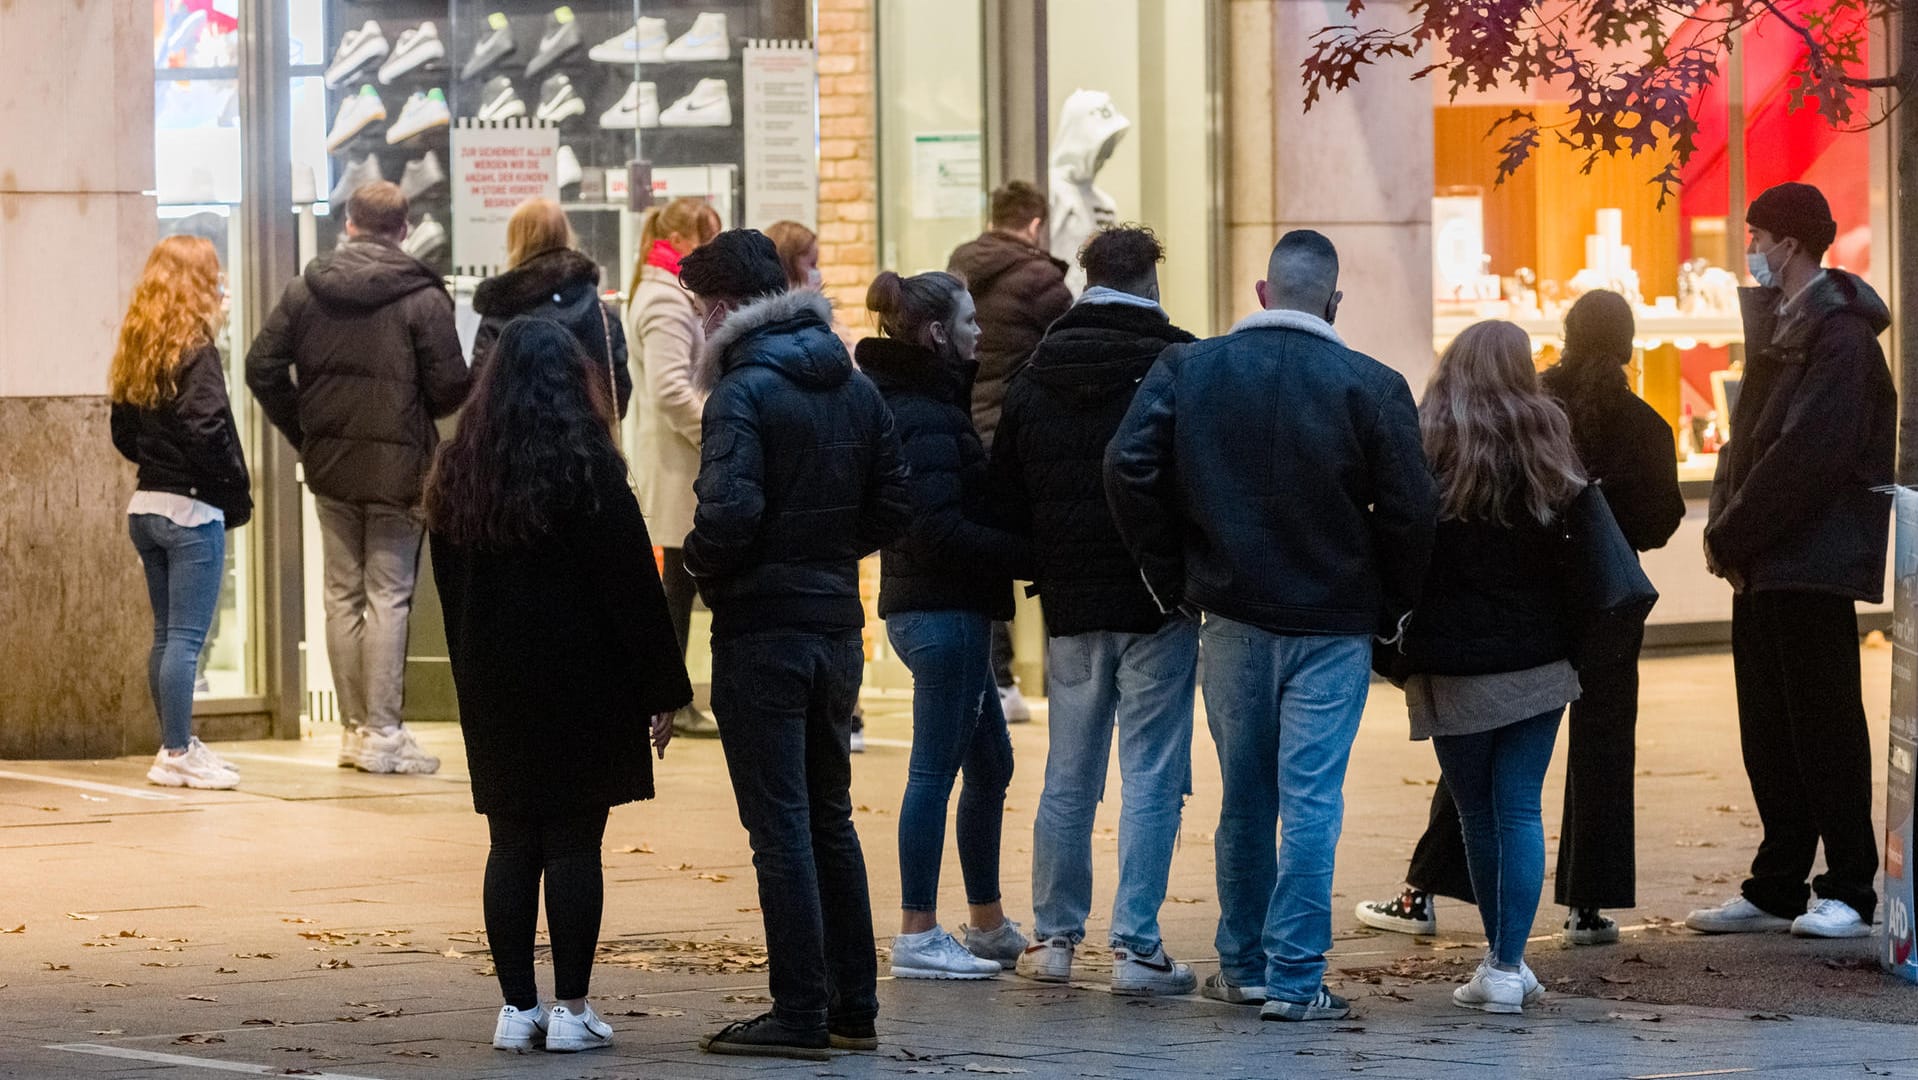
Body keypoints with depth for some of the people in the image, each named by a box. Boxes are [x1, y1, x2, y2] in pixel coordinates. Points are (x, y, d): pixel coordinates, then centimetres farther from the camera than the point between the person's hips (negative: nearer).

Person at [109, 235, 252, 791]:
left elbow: (124, 434, 14)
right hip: (192, 508, -8)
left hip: (145, 505, 8)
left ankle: (178, 744, 21)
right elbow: (207, 430, -22)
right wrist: (237, 494, -11)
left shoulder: (137, 349, 10)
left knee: (166, 633, 14)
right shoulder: (195, 350, -14)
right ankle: (176, 754, -5)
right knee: (187, 637, -5)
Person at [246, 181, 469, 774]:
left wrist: (303, 432, 11)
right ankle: (382, 732, -3)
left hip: (329, 464, 4)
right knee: (388, 597, 0)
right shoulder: (422, 297, -10)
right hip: (398, 468, -4)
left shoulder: (306, 289, 2)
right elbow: (451, 385, -12)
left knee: (343, 594, 12)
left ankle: (354, 726, 14)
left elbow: (262, 368, 1)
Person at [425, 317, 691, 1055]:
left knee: (512, 846, 8)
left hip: (493, 689, 4)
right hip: (580, 686, -4)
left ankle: (517, 1007, 7)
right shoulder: (588, 470, -8)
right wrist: (662, 690, -4)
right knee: (574, 845, -2)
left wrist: (475, 677, 16)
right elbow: (632, 587, -9)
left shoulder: (457, 474, 6)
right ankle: (570, 1010, -2)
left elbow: (451, 592, 11)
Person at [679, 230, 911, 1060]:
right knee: (830, 820, 17)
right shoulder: (855, 387, 10)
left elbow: (730, 514, -24)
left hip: (761, 631, -7)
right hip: (837, 626, 7)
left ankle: (800, 1014, -3)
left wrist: (700, 564, -5)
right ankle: (853, 1006, 19)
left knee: (780, 827, -4)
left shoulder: (743, 392, -14)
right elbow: (892, 508, 9)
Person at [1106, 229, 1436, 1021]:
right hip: (1333, 624, -3)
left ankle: (1243, 964, 23)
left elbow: (1129, 468, -7)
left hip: (1231, 615, 3)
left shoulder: (1188, 369, -1)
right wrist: (1390, 609, 5)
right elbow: (1409, 511, -10)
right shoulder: (1370, 386, -9)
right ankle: (1295, 978, -4)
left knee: (1244, 796, 15)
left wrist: (1172, 577, 3)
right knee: (1311, 800, -1)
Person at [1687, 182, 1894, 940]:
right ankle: (1776, 889, 16)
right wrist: (1726, 529, 2)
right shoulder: (1779, 327, 16)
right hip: (1761, 565, 9)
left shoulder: (1840, 337, -14)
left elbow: (1806, 454, -21)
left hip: (1812, 563, -9)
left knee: (1823, 726, -4)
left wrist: (1731, 536, -16)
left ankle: (1850, 891, 2)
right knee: (1769, 732, 11)